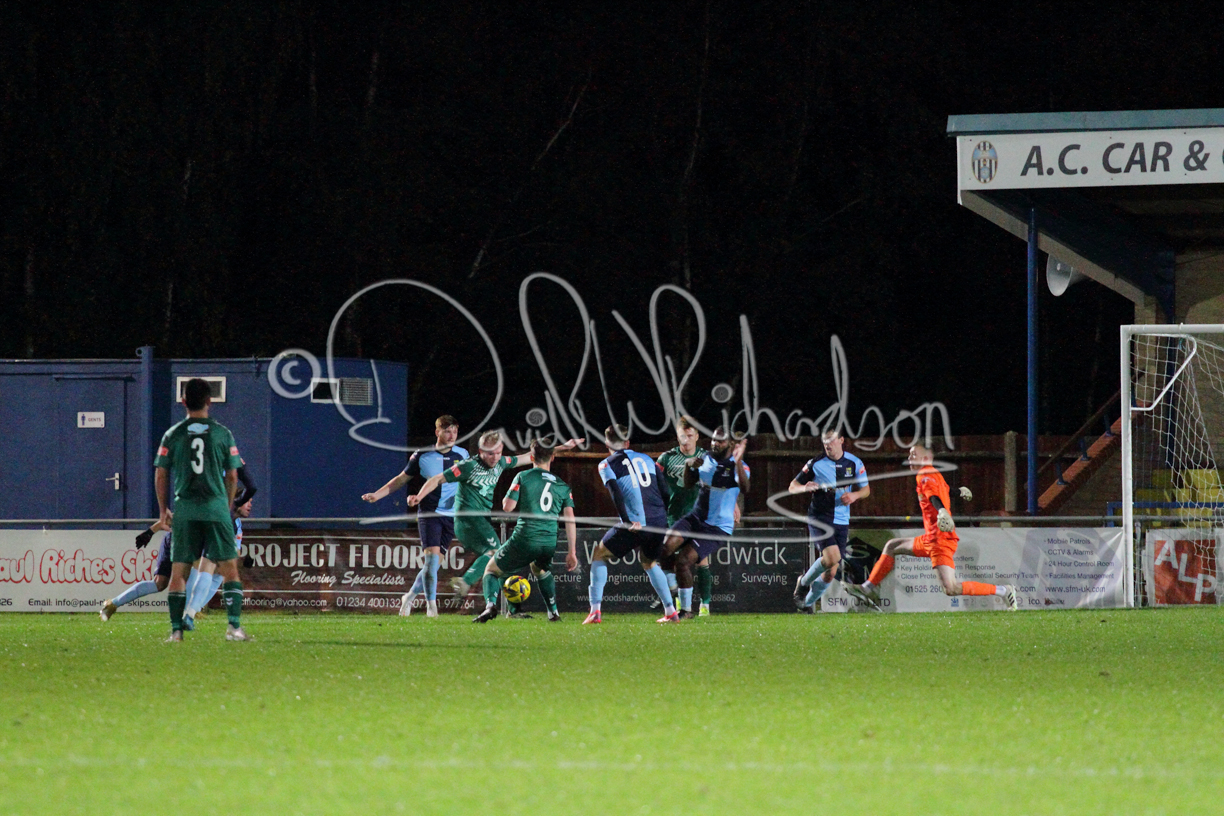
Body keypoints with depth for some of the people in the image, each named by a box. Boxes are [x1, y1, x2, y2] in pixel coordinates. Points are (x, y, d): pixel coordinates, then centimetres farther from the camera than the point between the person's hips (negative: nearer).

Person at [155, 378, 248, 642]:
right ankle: (234, 625, -8)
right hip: (216, 508, -1)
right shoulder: (222, 434, 1)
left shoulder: (173, 435, 2)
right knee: (229, 568, 3)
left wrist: (163, 510, 16)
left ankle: (176, 630, 1)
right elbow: (232, 476, 5)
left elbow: (161, 475, 5)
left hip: (184, 511, 1)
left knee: (178, 571, 6)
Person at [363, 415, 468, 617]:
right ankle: (431, 606, -14)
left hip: (451, 515, 3)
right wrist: (377, 495, 3)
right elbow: (402, 479, 10)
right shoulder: (422, 456, -1)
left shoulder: (462, 455, 5)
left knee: (435, 562, 2)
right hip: (428, 514, -3)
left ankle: (410, 596, 22)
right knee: (432, 555, -18)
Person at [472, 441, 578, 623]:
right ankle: (553, 611, 29)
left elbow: (507, 507, -4)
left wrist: (505, 500, 21)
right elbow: (570, 518, 6)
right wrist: (572, 552, 8)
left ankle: (490, 605, -14)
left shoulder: (523, 477, 1)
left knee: (491, 569, 14)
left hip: (524, 540, -4)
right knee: (540, 569, 38)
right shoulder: (562, 486, 11)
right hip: (549, 544, 4)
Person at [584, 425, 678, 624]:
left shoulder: (607, 465, 7)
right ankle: (670, 610, 20)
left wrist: (627, 522, -15)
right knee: (650, 562, 29)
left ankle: (595, 610, 4)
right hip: (659, 521, 4)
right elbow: (665, 493, 15)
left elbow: (616, 494, -9)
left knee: (599, 555, 15)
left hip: (635, 524, -4)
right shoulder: (646, 459, 20)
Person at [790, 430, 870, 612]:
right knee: (832, 556, -26)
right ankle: (804, 582, 1)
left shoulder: (854, 463, 3)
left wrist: (854, 495, -9)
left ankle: (808, 602, 24)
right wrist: (805, 488, -20)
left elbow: (866, 489, 13)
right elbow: (793, 486, 3)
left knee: (831, 573, 1)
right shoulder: (816, 464, -4)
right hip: (819, 519, -3)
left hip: (841, 522, 3)